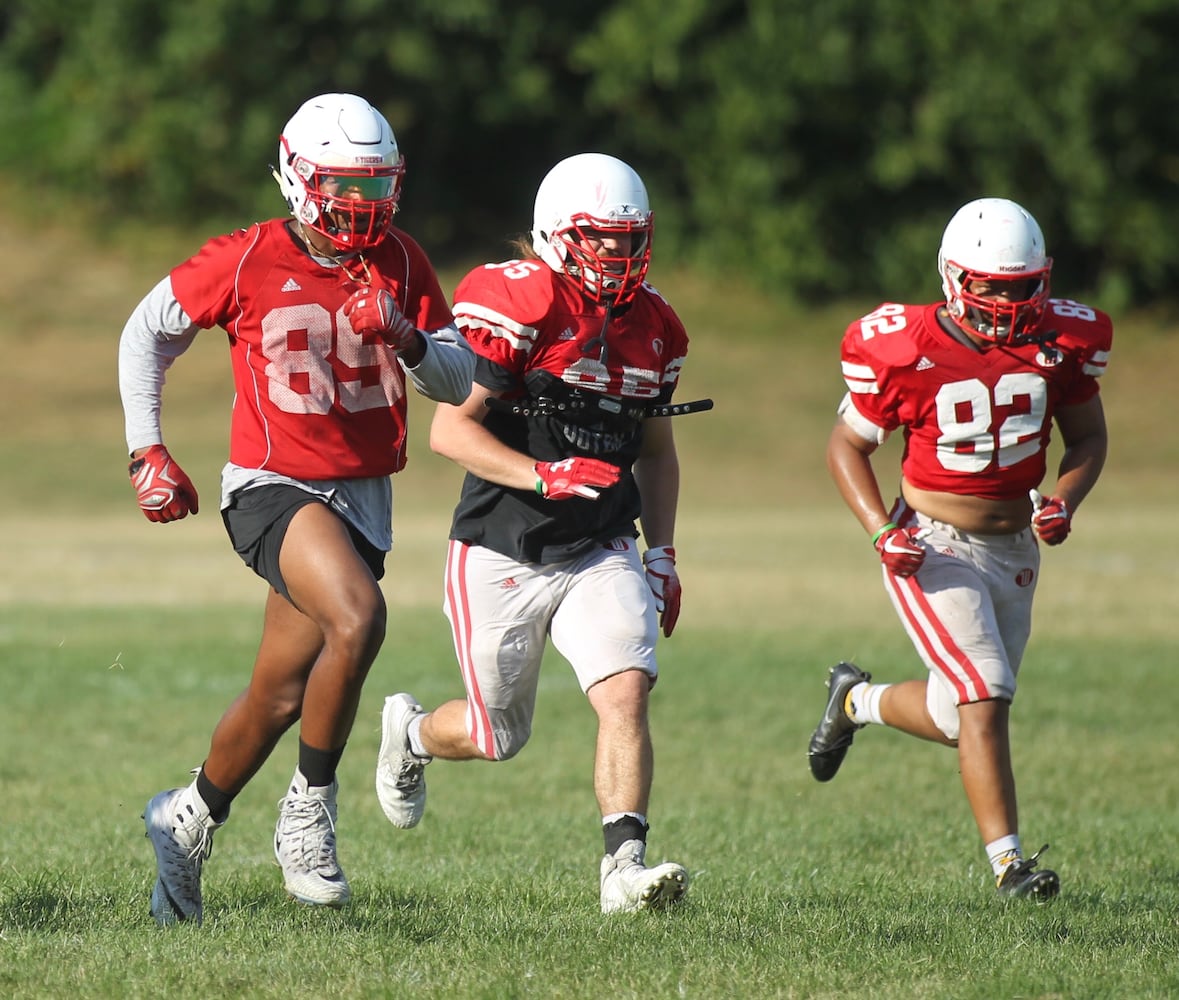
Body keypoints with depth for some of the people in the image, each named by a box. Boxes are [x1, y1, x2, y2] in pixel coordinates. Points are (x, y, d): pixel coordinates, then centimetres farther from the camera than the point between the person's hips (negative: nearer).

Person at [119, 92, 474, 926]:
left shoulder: (401, 263, 2)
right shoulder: (247, 261, -9)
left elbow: (459, 380, 3)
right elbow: (147, 334, 5)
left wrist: (405, 338, -17)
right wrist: (148, 452, 1)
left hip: (362, 499, 5)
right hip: (273, 488, -5)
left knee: (279, 697, 10)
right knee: (358, 617, -31)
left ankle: (188, 820, 35)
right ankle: (310, 808, -15)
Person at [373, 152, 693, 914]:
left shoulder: (651, 326, 6)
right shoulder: (518, 305, -15)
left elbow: (657, 451, 19)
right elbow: (450, 429, -19)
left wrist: (662, 553, 12)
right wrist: (544, 476, -30)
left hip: (599, 554, 4)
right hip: (504, 557, -4)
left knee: (626, 693, -19)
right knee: (498, 737, 10)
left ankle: (625, 866, -20)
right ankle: (410, 732, 43)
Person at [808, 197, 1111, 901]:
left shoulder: (1063, 340, -5)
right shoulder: (904, 350, -16)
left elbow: (1088, 436, 9)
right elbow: (848, 446, -3)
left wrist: (1064, 501, -11)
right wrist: (882, 530, -17)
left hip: (1015, 548, 5)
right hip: (934, 549, -5)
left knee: (964, 718, 13)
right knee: (984, 697, -19)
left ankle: (857, 700, 41)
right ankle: (1008, 861, -10)